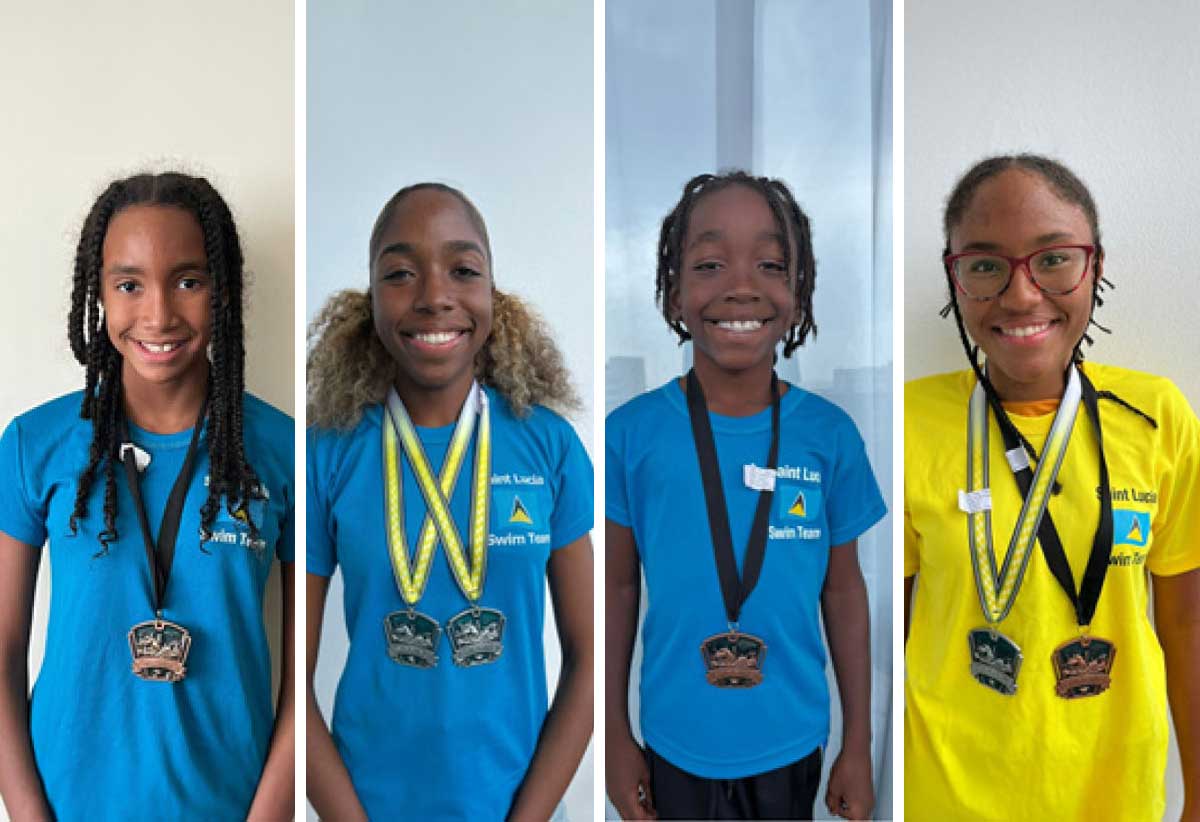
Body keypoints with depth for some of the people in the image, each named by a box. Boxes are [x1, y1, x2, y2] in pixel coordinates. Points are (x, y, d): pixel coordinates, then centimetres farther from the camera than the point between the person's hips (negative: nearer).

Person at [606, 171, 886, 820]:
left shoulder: (831, 434, -10)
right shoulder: (630, 432, -13)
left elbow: (844, 589, -1)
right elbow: (619, 585, -4)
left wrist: (858, 744, 4)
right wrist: (616, 736, 1)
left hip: (792, 741, 1)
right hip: (677, 744, -1)